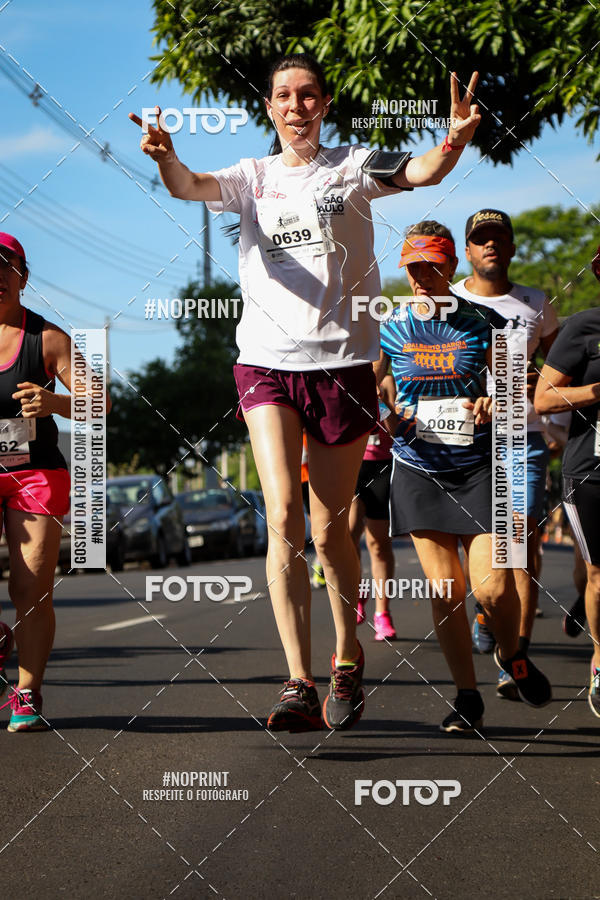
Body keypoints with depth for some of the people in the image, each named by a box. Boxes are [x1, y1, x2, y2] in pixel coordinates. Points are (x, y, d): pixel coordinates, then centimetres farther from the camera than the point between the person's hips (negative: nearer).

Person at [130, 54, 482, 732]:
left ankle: (347, 656, 29)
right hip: (267, 362, 1)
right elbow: (191, 187, -9)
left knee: (330, 530, 6)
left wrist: (454, 142, -35)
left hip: (342, 360, 0)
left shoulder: (350, 167, 6)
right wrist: (164, 156, -32)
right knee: (282, 516, -15)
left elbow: (419, 173, -12)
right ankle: (300, 686, -19)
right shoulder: (253, 176, 10)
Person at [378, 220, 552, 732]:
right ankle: (467, 697, 13)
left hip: (479, 465, -2)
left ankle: (512, 656, 23)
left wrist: (493, 405, -16)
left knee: (493, 586, -10)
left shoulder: (484, 323, -1)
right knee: (443, 589, 0)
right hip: (419, 469, 2)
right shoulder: (389, 329, 3)